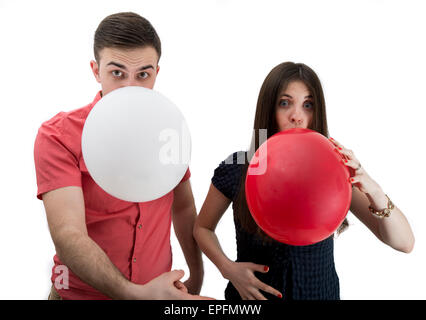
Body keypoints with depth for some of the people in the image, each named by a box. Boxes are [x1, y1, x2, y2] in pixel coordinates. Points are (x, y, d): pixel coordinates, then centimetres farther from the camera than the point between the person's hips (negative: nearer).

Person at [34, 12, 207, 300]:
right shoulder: (58, 136, -18)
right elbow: (68, 236, -26)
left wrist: (197, 277, 9)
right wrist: (137, 294, -37)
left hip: (157, 289, 4)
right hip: (81, 293, -3)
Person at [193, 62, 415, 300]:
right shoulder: (236, 169, -16)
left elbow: (404, 243, -17)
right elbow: (203, 227, 1)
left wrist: (374, 192, -34)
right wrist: (228, 268, -17)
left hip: (319, 292, 1)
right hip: (253, 294, -1)